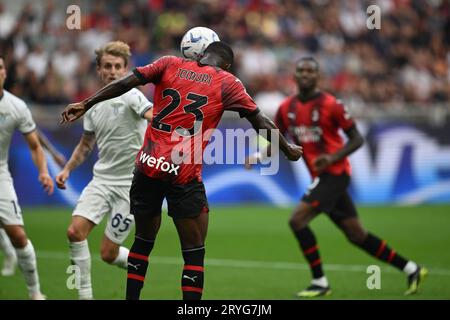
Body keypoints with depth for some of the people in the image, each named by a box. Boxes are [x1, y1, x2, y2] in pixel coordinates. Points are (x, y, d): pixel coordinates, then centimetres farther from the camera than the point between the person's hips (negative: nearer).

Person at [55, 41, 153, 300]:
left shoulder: (131, 96, -11)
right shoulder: (94, 105, 10)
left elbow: (153, 115, -33)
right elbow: (86, 144, 24)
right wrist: (68, 169, 13)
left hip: (130, 184, -6)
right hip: (102, 180, 6)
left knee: (109, 253, -5)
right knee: (75, 231, -17)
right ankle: (85, 295, -6)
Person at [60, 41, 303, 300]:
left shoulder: (170, 64, 10)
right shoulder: (227, 83, 5)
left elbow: (124, 84, 3)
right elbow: (260, 122, 11)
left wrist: (86, 104, 9)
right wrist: (288, 150, 24)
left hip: (148, 165, 4)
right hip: (184, 175, -4)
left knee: (144, 241, 18)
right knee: (194, 250, 3)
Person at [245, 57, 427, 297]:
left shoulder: (330, 104, -11)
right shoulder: (287, 108, 7)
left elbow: (357, 139, -6)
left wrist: (333, 157, -21)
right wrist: (258, 156, -1)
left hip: (334, 174, -7)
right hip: (321, 177, 7)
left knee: (297, 220, -17)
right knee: (356, 235, 9)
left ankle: (320, 282, -7)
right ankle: (411, 269, 21)